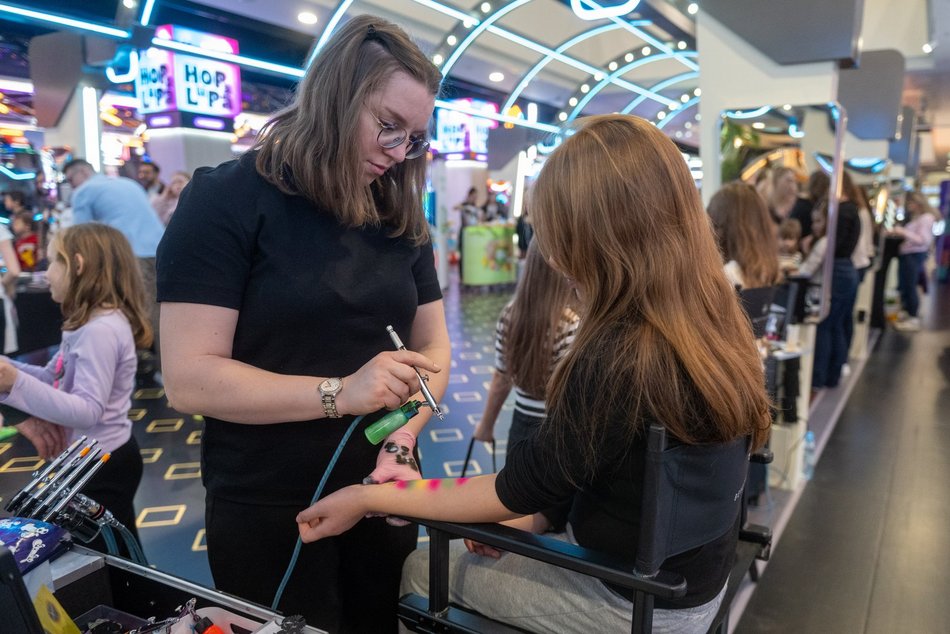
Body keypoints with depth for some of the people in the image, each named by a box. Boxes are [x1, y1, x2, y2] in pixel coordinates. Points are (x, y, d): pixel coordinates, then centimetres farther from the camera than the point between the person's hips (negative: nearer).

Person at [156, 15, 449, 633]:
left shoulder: (400, 217, 5)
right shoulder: (227, 198, -13)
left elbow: (434, 347, 3)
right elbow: (189, 377, -19)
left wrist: (402, 438, -14)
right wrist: (338, 394, -28)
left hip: (380, 494, 6)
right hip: (268, 512, -5)